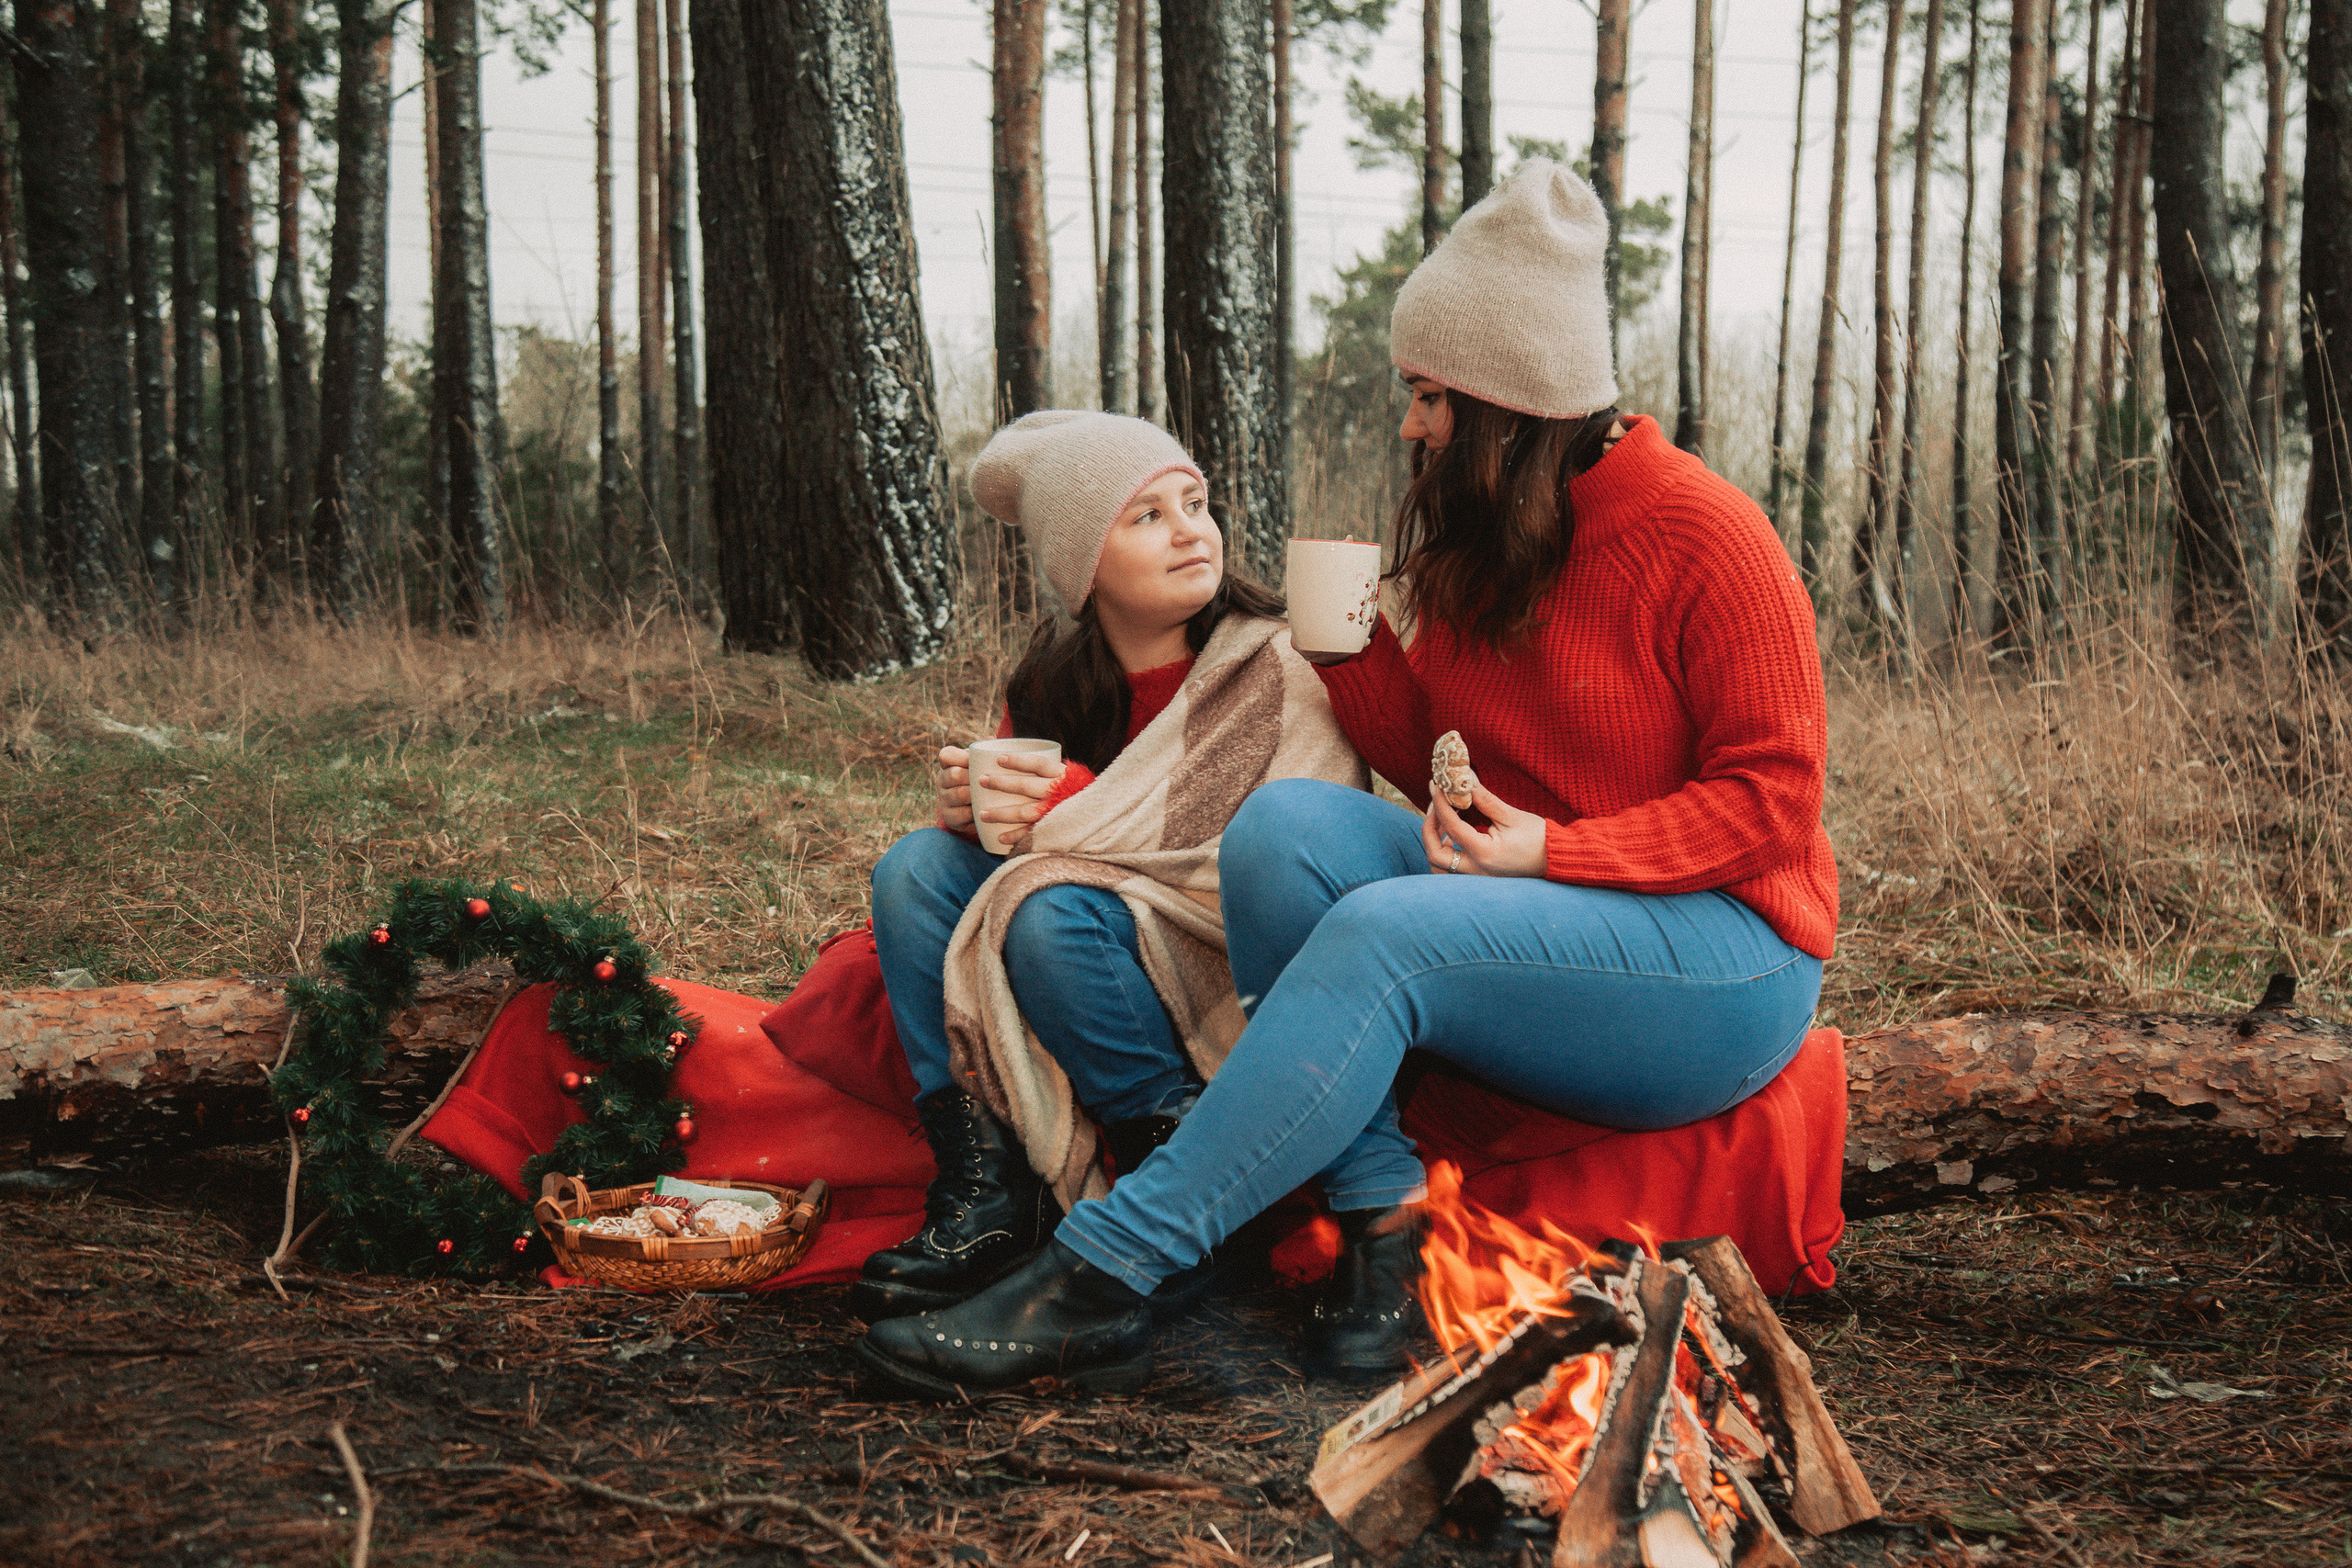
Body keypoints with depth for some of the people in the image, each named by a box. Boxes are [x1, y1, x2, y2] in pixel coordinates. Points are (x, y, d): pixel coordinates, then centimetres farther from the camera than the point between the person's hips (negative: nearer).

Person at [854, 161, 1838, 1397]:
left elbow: (1772, 796, -13)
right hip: (1531, 924, 7)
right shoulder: (1479, 539, 11)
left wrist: (1553, 851, -23)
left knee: (1384, 934, -33)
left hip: (1723, 952, -7)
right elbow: (1439, 770, 13)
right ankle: (1379, 1223, -24)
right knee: (1283, 824, -20)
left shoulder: (1701, 533, -11)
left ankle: (1096, 1280, -33)